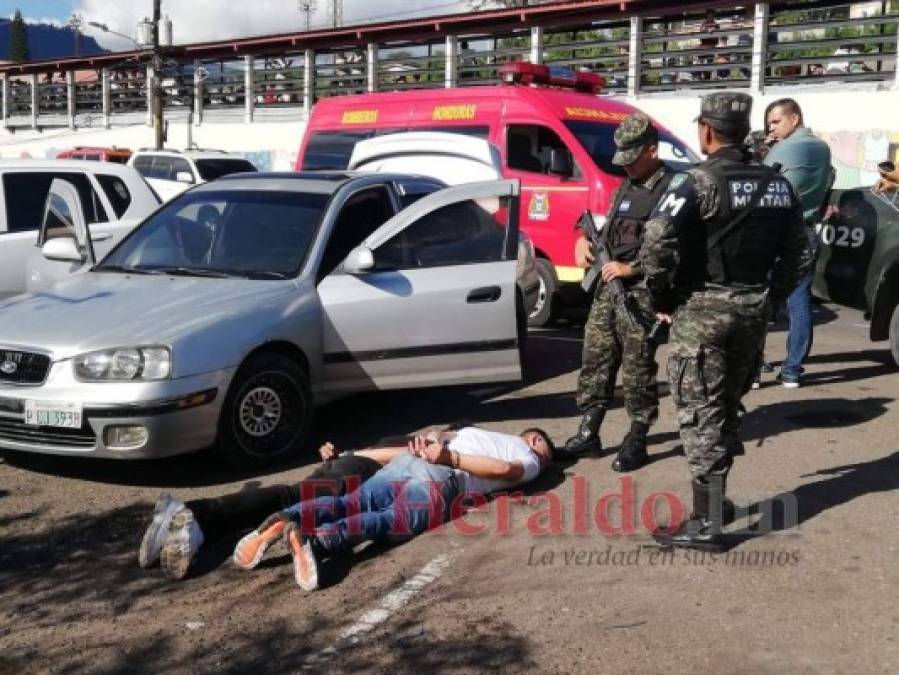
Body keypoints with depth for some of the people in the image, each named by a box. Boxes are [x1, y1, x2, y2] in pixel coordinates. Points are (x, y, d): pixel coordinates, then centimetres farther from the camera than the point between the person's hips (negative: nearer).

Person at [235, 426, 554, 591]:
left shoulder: (479, 432, 42)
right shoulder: (530, 462, 23)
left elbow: (438, 435, 28)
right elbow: (503, 469, 0)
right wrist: (449, 457, -5)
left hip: (405, 462, 6)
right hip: (440, 479, -6)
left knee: (348, 504, -11)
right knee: (396, 520, -26)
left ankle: (285, 521, -34)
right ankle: (317, 541, -50)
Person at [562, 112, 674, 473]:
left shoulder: (669, 189, -11)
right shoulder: (626, 186, 17)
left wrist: (630, 268, -18)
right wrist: (585, 240, 6)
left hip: (641, 291, -8)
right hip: (607, 285, 8)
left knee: (638, 367, -2)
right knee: (595, 359, 9)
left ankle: (636, 440, 8)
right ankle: (588, 431, 19)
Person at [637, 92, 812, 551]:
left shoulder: (698, 183, -14)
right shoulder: (777, 185, 8)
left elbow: (656, 248, -22)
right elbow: (798, 255, 11)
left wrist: (662, 299, -8)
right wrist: (766, 295, 17)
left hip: (701, 311, -7)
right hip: (753, 311, 7)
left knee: (701, 415, -1)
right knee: (727, 407, 20)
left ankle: (706, 524, 3)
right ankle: (715, 501, 32)